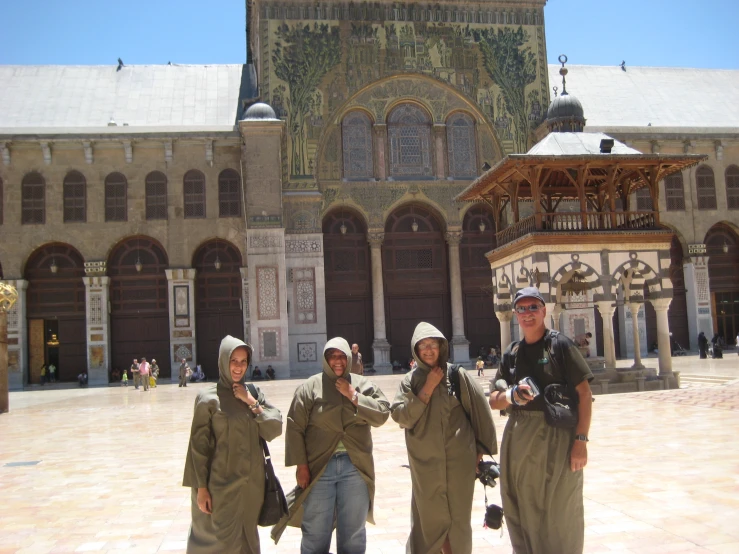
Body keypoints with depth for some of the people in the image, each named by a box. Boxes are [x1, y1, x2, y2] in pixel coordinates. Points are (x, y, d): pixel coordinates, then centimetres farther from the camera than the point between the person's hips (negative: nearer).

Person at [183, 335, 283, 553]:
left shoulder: (254, 393, 5)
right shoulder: (208, 398, -8)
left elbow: (275, 429, -3)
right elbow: (199, 446, -8)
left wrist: (252, 403, -12)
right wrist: (201, 487, -11)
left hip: (251, 483, 5)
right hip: (221, 483, -5)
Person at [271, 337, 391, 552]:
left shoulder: (363, 385, 6)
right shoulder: (310, 387, -1)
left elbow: (382, 414, -5)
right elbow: (295, 428, -4)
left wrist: (353, 395, -11)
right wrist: (301, 465, -9)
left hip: (355, 466, 2)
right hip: (319, 467, -2)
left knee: (353, 533, 14)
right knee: (315, 534, 9)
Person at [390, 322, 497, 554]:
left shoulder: (458, 375, -1)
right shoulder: (410, 381, 3)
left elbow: (480, 411, 3)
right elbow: (401, 416, -9)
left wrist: (481, 449, 5)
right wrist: (428, 388, -11)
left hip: (458, 459, -1)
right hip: (425, 462, 1)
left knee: (458, 517, 7)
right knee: (429, 518, 8)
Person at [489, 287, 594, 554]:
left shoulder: (560, 344, -3)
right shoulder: (511, 353, 12)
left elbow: (584, 393, -8)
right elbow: (494, 401, 12)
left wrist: (581, 439, -15)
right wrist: (511, 396, -11)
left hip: (557, 438, -5)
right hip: (518, 440, 5)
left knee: (560, 517, 3)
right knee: (522, 516, 14)